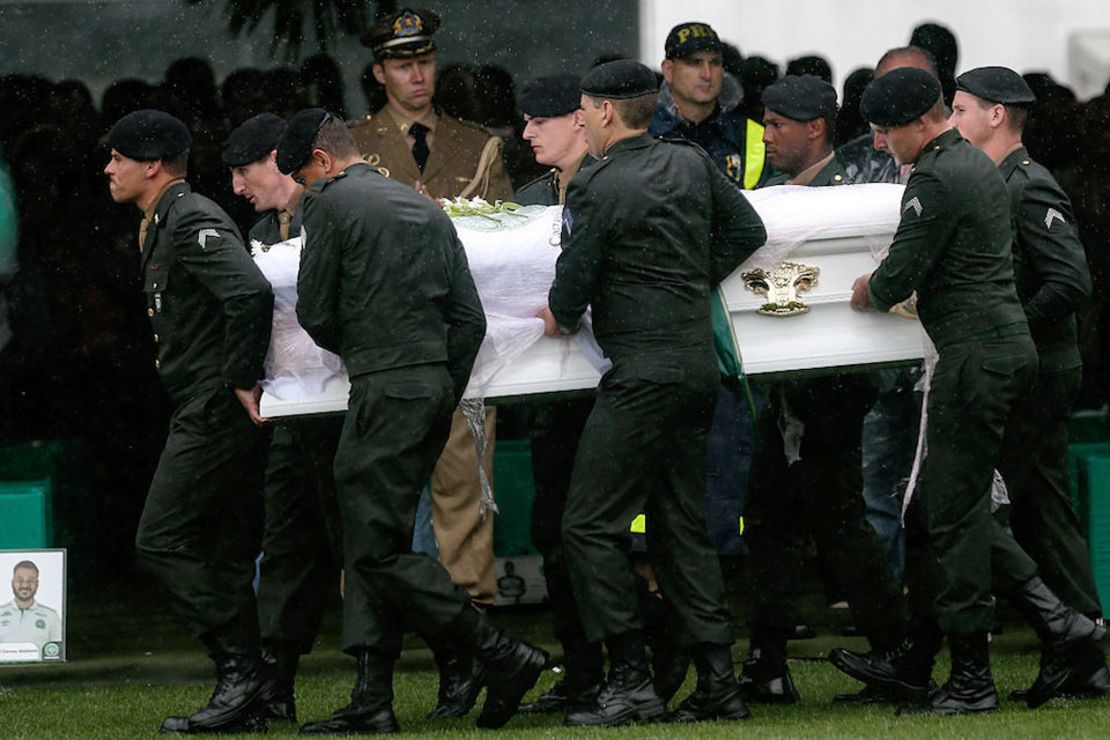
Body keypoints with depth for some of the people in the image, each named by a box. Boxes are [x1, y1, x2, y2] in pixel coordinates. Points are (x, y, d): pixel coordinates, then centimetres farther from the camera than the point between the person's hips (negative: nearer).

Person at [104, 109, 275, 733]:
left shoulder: (192, 221, -13)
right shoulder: (165, 225, 19)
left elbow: (252, 294, -28)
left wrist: (243, 381, -22)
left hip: (216, 411, -11)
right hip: (211, 413, 11)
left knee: (162, 540, -9)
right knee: (225, 556, 9)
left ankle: (242, 669, -11)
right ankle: (245, 695, 10)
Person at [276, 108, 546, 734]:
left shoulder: (331, 204, -3)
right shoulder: (426, 208, 18)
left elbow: (315, 313, -2)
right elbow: (470, 316, 13)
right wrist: (446, 396, 17)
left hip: (385, 392, -8)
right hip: (437, 387, 8)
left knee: (377, 549, -6)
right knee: (373, 545, 10)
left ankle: (502, 656, -11)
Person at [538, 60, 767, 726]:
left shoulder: (599, 188, -12)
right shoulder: (692, 165, 8)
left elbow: (574, 283, -10)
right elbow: (748, 231, 17)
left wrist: (561, 317, 12)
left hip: (643, 375, -8)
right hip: (699, 364, 8)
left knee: (592, 525, -4)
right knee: (683, 526, 12)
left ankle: (631, 679, -8)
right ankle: (718, 681, 9)